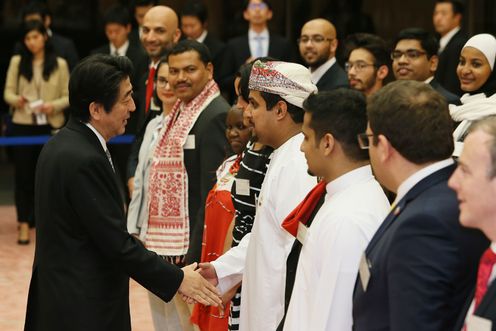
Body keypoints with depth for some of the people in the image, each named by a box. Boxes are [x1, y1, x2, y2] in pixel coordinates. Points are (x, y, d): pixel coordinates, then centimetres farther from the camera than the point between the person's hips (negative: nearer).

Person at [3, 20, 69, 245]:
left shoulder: (59, 64, 2)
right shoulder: (17, 62, 4)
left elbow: (68, 97, 2)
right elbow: (8, 92, 4)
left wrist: (53, 106, -16)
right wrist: (16, 100, -18)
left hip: (51, 126, 0)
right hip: (23, 125, 0)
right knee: (23, 174, -2)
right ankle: (24, 224, 3)